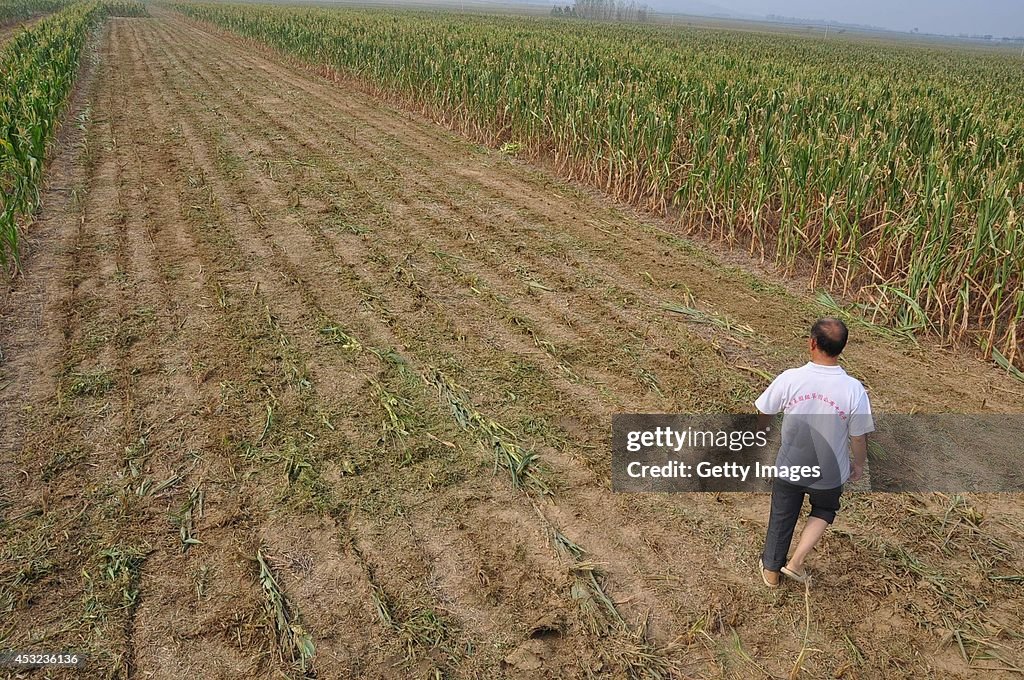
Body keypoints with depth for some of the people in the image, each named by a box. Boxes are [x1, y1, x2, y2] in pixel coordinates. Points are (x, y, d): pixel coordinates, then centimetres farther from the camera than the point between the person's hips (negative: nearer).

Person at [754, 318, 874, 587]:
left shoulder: (789, 379, -22)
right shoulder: (854, 390, -24)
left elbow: (763, 414, -6)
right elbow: (859, 437, -13)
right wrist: (859, 465, 7)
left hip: (788, 468, 1)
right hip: (829, 474, 0)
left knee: (782, 518, 23)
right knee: (823, 512, 31)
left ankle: (771, 570, 41)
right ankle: (796, 562, 25)